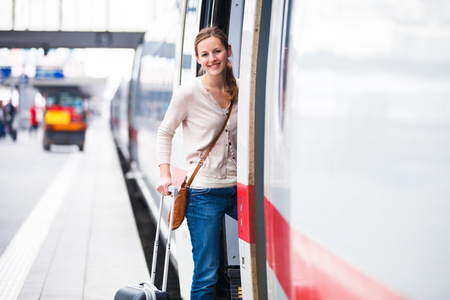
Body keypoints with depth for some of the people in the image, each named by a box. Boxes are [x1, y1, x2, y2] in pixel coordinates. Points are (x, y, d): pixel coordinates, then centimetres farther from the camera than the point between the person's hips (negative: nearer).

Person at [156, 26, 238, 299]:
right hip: (204, 192, -4)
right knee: (206, 272, -2)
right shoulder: (188, 94, -6)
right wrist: (165, 174, -6)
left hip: (238, 188, 4)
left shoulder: (239, 91, 6)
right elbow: (165, 133, 4)